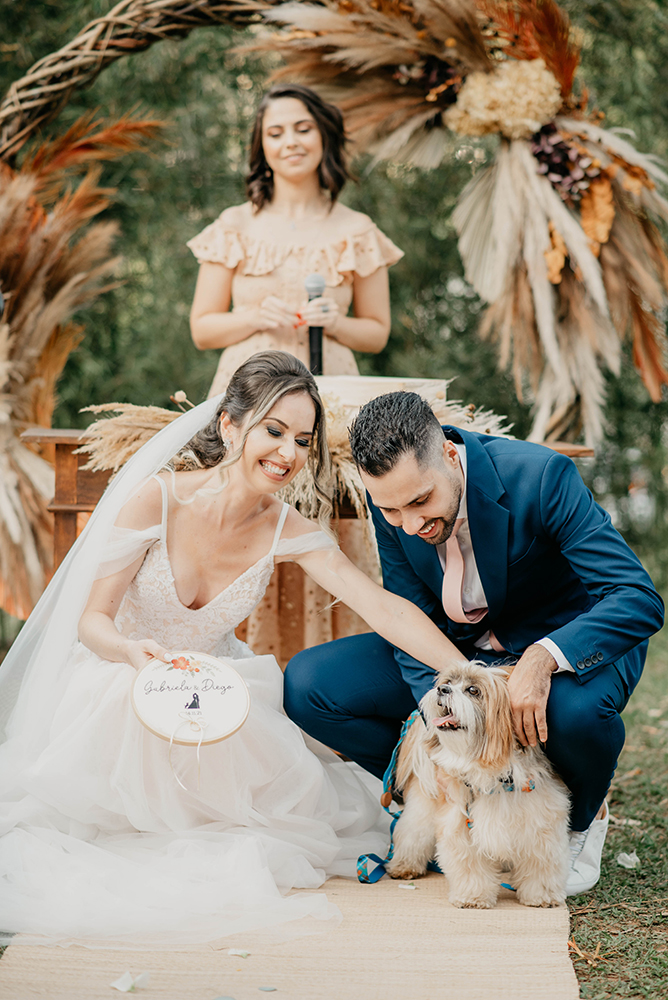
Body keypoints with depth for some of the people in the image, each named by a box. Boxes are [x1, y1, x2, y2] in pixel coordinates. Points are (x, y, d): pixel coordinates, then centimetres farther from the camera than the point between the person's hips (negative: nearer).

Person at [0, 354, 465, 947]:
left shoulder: (286, 530, -13)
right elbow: (93, 619, -20)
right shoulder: (157, 498, -23)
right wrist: (136, 653, -43)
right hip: (114, 683, -3)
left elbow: (385, 609, -19)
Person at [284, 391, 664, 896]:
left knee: (576, 710, -41)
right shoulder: (392, 497, -16)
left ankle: (580, 818, -3)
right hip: (458, 651, 4)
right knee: (307, 685, -13)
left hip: (568, 644, -4)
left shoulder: (542, 476, -30)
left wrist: (544, 659, -47)